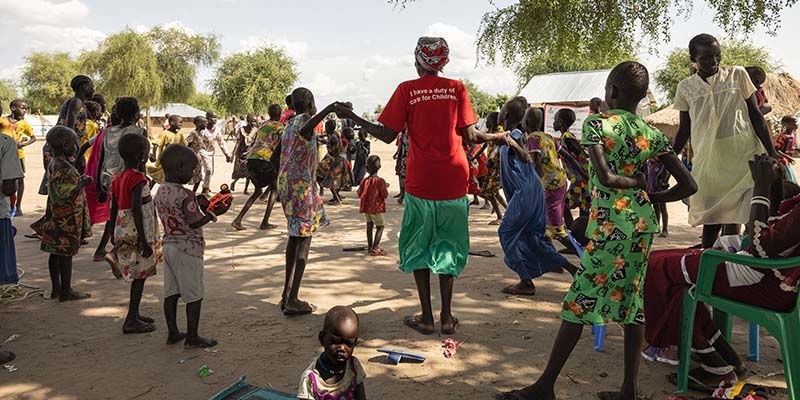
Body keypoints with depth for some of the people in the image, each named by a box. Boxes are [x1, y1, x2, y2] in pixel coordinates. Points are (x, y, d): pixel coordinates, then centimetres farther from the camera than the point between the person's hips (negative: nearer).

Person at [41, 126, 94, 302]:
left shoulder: (52, 165, 10)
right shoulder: (65, 168, -21)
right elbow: (67, 196, -26)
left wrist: (79, 181, 17)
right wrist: (83, 183, -18)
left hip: (55, 218, 10)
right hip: (67, 219, -10)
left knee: (56, 252, 14)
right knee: (66, 253, -1)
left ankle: (56, 288, 24)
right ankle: (66, 291, 8)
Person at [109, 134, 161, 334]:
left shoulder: (118, 177, 8)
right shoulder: (138, 179, -17)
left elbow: (114, 209, 12)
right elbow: (137, 211, -22)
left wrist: (114, 235, 20)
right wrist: (144, 240, -20)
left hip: (123, 233, 9)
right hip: (135, 234, -9)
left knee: (137, 275, 18)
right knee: (140, 275, -1)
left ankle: (134, 314, 28)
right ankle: (131, 321, 3)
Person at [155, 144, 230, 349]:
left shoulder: (160, 191, 6)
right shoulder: (185, 195, -20)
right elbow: (194, 223, -23)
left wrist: (199, 207, 11)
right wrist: (215, 213, -13)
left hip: (168, 245, 8)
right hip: (188, 249, -8)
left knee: (171, 292, 14)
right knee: (194, 295, 3)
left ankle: (173, 333, 23)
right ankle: (192, 337, 10)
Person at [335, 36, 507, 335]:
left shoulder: (407, 90, -3)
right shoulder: (456, 88, 1)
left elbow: (387, 135, -5)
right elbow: (470, 136, -2)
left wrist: (352, 117, 7)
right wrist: (497, 137, 18)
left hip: (420, 183, -1)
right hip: (454, 182, 2)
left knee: (419, 246, 12)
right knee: (448, 246, 13)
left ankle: (426, 317, 13)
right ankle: (447, 316, 16)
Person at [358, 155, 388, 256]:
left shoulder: (364, 180, -2)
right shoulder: (380, 181, -15)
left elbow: (359, 194, 4)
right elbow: (385, 195, -14)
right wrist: (385, 187, 4)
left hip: (366, 207, 5)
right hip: (376, 208, -5)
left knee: (369, 225, 16)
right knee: (380, 227, 4)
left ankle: (370, 246, 23)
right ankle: (374, 248, -5)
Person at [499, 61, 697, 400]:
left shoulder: (596, 123, -8)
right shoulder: (652, 134, 8)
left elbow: (605, 178, -22)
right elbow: (688, 185, 4)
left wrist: (635, 181, -3)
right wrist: (650, 196, 13)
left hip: (609, 223, -6)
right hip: (643, 223, 6)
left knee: (580, 300, -1)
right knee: (632, 299, 11)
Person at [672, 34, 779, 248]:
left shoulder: (737, 75, 2)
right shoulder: (686, 87, 5)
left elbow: (756, 116, 4)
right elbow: (684, 129, 13)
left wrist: (772, 154, -1)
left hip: (741, 156, -1)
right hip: (707, 161, 1)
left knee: (732, 218, -1)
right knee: (710, 220, 3)